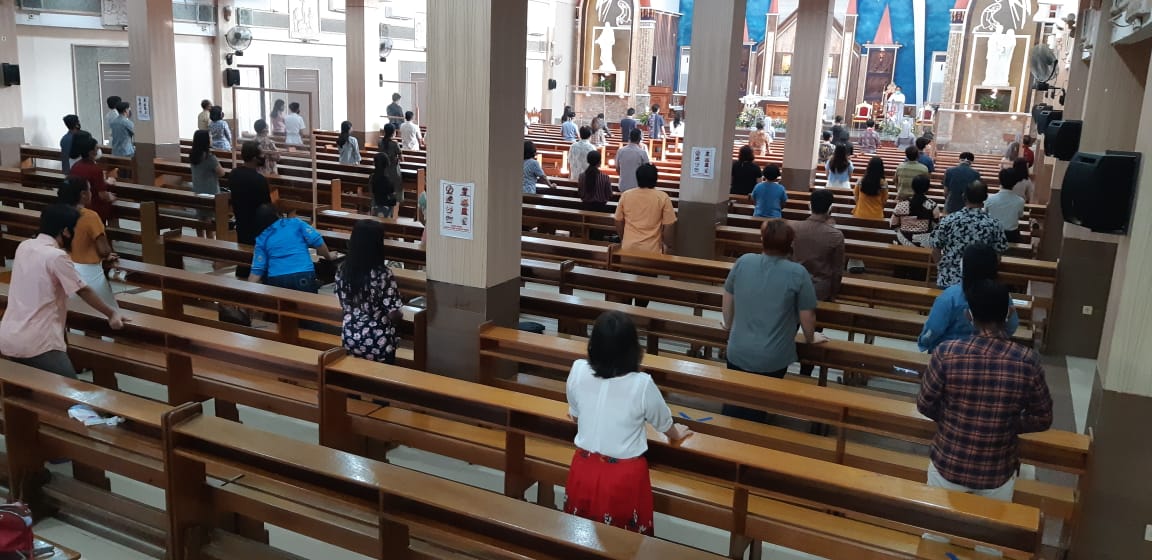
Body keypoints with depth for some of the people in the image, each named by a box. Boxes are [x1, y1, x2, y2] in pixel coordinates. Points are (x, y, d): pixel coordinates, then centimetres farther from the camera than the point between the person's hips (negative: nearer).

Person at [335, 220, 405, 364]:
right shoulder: (383, 274, -22)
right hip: (378, 342, -5)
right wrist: (401, 314, 3)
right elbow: (393, 315, -19)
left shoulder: (343, 269, -6)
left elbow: (344, 305, 7)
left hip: (350, 339, 5)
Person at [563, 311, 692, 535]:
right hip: (624, 476, -3)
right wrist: (675, 435, 24)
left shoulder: (578, 371, -13)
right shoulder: (642, 384, -21)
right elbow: (664, 423, 0)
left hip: (584, 469, 3)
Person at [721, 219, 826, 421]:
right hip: (773, 359, -2)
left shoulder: (743, 262, -6)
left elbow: (728, 297, 8)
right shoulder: (798, 273, -16)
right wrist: (810, 338, 14)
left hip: (738, 352, 2)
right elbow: (807, 316, -7)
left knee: (734, 406, 21)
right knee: (757, 409, 18)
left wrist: (729, 325, 26)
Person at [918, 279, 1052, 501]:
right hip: (998, 474, 1)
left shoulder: (946, 353, -19)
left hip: (948, 466, -1)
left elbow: (925, 406, -8)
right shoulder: (1027, 361, -16)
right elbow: (1043, 419, -4)